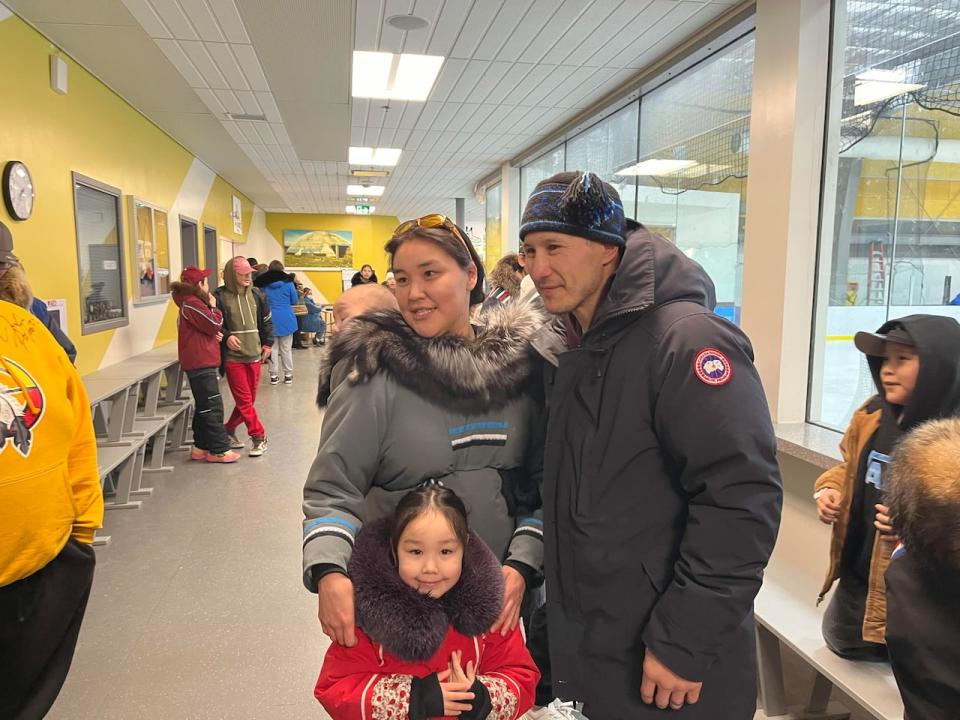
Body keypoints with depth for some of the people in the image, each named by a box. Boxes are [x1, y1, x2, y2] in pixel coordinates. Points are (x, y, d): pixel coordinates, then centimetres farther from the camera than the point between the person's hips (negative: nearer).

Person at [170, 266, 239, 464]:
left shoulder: (191, 302, 19)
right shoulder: (192, 304, -14)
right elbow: (215, 325, -17)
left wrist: (216, 334, 1)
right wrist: (214, 307, -1)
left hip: (200, 363, 11)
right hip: (201, 363, -11)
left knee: (204, 406, 15)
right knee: (213, 407, -8)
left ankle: (201, 447, 21)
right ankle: (219, 450, -4)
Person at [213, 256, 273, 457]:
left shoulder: (256, 295, 7)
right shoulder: (220, 297, -7)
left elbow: (267, 320, 16)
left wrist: (267, 343, 11)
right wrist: (226, 336, -17)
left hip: (254, 355, 5)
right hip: (233, 357, -5)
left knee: (249, 399, 12)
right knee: (244, 399, -3)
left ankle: (229, 430, 30)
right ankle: (258, 436, 5)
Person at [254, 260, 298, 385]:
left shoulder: (264, 285, -1)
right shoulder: (288, 283, -6)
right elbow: (295, 301, 3)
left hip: (271, 321, 1)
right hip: (286, 320, -1)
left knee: (273, 348, 7)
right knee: (286, 349, 6)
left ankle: (274, 375, 7)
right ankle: (288, 375, 10)